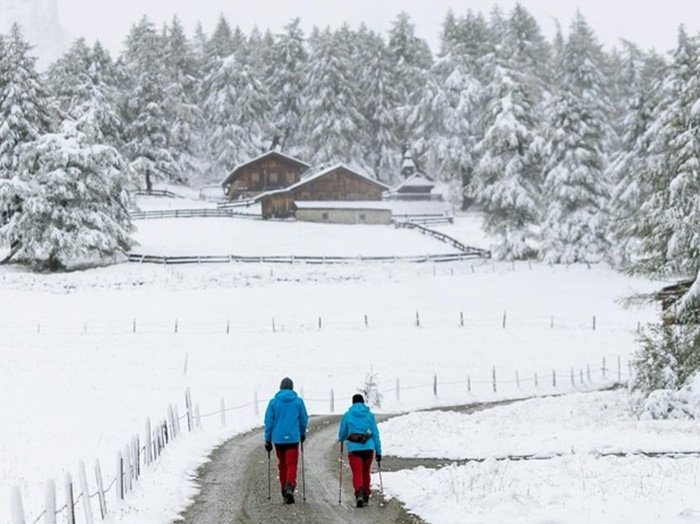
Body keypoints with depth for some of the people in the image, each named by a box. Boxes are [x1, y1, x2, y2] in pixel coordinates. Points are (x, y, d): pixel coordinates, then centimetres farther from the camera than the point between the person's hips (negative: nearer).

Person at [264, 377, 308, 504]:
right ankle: (289, 487, -27)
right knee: (292, 464, -3)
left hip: (278, 439, 1)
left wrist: (268, 440, 8)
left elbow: (268, 422, 0)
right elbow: (304, 420, 8)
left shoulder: (274, 402, -1)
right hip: (293, 438, -1)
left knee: (282, 465, 16)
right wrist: (302, 433, 26)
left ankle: (284, 490, 23)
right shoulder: (298, 401, -1)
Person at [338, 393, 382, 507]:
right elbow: (376, 434, 4)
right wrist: (379, 451, 8)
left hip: (354, 448, -2)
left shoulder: (347, 415, 3)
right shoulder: (370, 415, 5)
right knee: (365, 472, 19)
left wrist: (342, 439, 36)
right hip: (368, 448, 2)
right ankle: (366, 496, 27)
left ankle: (359, 493, -31)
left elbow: (342, 435, 12)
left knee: (357, 473, -6)